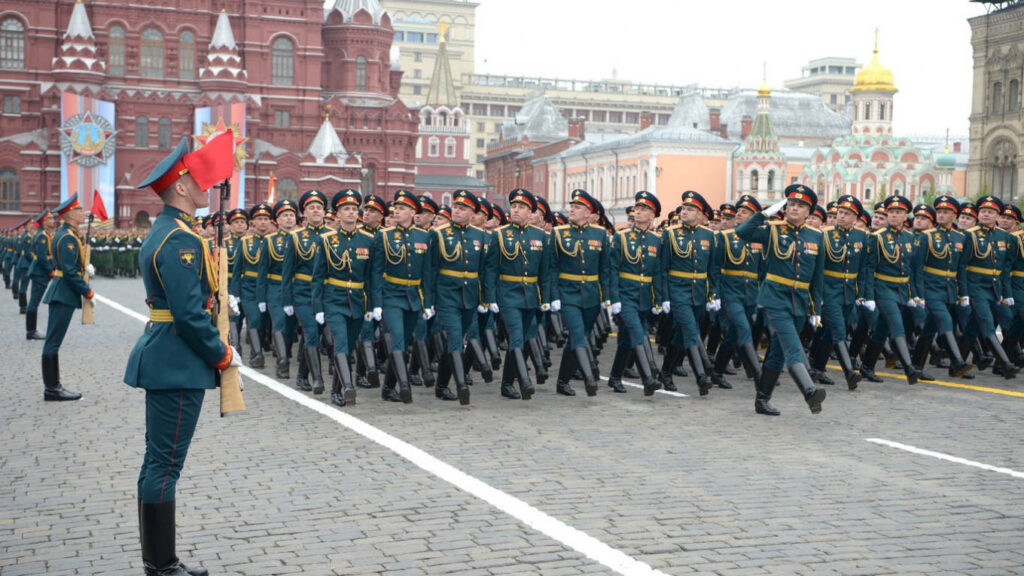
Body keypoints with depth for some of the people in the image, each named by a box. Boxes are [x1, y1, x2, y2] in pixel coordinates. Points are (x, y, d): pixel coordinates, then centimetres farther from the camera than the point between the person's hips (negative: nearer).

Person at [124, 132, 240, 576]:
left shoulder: (164, 231, 14)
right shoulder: (182, 240, -18)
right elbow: (190, 313, -22)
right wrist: (222, 355, -11)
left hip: (163, 358, 11)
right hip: (179, 364, -11)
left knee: (159, 462, 14)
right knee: (166, 464, -4)